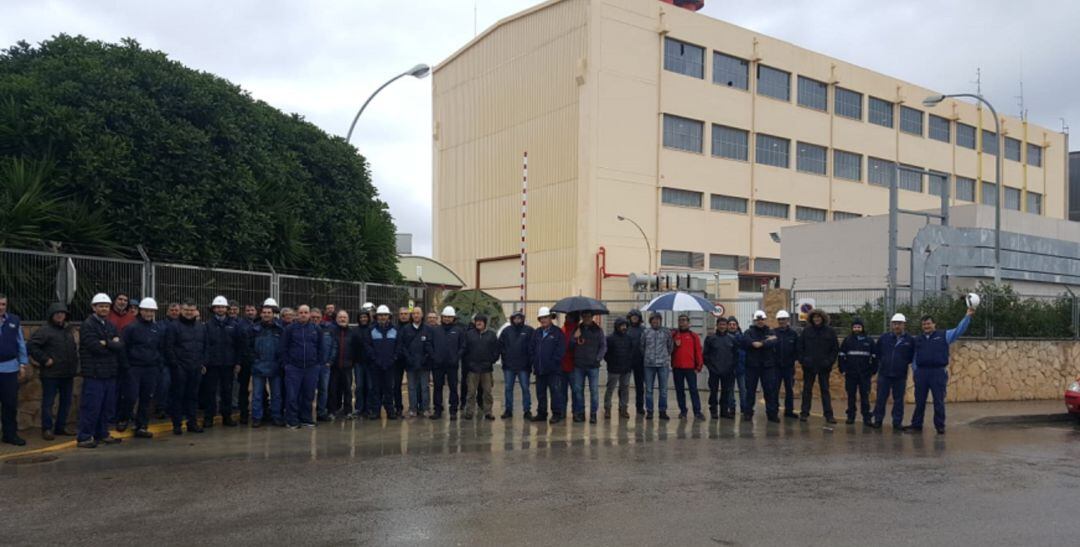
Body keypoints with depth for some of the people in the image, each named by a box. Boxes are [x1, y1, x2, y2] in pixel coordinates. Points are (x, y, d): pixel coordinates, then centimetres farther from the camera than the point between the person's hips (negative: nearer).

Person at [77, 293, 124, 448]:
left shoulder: (111, 326, 16)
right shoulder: (88, 325, -6)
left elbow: (120, 346, 3)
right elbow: (95, 347, -18)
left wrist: (106, 343, -13)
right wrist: (112, 345, -5)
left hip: (110, 372, 7)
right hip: (94, 373, -7)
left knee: (107, 406, 13)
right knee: (91, 406, -5)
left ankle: (102, 434, 24)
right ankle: (84, 437, 3)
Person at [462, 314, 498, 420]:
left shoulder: (491, 335, 5)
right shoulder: (469, 334, 3)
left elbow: (496, 350, 7)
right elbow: (464, 350, 3)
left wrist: (491, 361, -1)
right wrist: (466, 362, -3)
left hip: (486, 368, 1)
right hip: (473, 368, -1)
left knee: (487, 391, 5)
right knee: (471, 392, 2)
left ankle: (488, 412, 13)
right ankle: (469, 412, 8)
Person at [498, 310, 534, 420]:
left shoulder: (529, 330, -3)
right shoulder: (506, 330, 4)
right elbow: (500, 345, 5)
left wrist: (530, 360, -8)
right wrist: (504, 357, -2)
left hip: (523, 366, -2)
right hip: (508, 365, 2)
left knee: (525, 388, 3)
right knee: (508, 388, 8)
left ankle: (527, 411, 9)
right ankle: (508, 410, 17)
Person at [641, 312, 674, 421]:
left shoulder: (667, 332, 4)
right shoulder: (646, 332, 3)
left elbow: (670, 346, 13)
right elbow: (642, 346, 12)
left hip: (663, 364, 0)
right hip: (649, 364, 0)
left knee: (663, 389, 3)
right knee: (649, 389, 4)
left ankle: (663, 411, 12)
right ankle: (649, 411, 11)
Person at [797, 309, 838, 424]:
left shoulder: (830, 331, 0)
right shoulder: (807, 330, 1)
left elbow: (835, 348, 2)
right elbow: (800, 346, 4)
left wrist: (830, 361, -7)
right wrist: (802, 360, -5)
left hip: (824, 366, 0)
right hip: (809, 366, 1)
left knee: (825, 390, 4)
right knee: (807, 390, 7)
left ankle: (828, 415, 7)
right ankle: (804, 413, 13)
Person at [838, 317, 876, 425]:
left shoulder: (869, 341, 5)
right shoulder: (847, 340, 4)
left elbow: (874, 357, 8)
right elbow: (842, 356, 5)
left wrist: (873, 371, 2)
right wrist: (842, 370, -2)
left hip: (865, 374, -1)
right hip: (850, 373, 1)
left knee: (865, 396, 1)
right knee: (851, 396, 6)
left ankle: (867, 417, 5)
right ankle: (850, 416, 12)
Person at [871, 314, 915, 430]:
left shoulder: (910, 340, -2)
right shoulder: (883, 338, 2)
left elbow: (913, 356, 6)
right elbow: (876, 352, 12)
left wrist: (904, 363, 0)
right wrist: (882, 362, 9)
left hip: (900, 376, -1)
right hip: (884, 374, 1)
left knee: (898, 400, 6)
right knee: (881, 399, 4)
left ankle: (897, 422, 15)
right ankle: (878, 420, 13)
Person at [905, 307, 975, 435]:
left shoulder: (944, 335, 5)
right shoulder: (917, 340, 13)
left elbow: (959, 330, -4)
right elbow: (914, 357, 16)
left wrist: (967, 316, -12)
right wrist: (915, 370, 6)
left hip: (938, 372, -3)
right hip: (921, 372, 3)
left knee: (939, 401, 3)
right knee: (919, 401, 8)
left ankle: (940, 426, 12)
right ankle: (916, 425, 15)